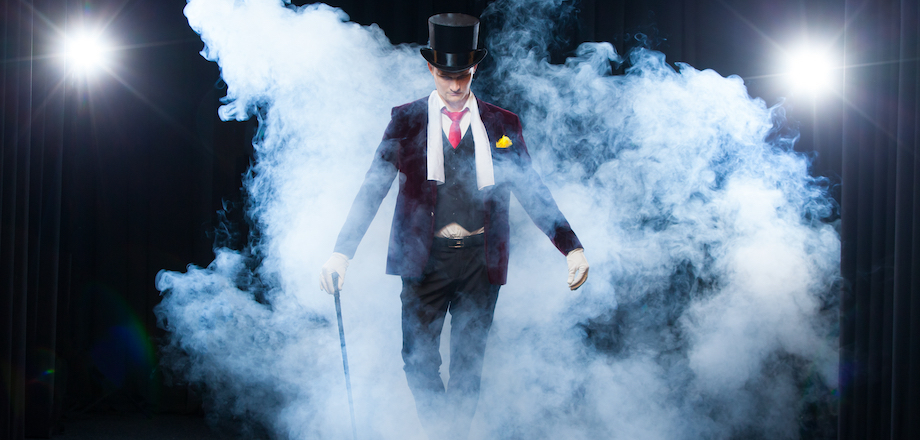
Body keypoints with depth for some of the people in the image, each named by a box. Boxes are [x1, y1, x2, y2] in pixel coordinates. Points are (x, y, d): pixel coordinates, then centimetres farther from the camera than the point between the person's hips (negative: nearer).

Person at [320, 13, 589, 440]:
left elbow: (532, 191, 5)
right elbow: (372, 188, 1)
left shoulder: (502, 124, 6)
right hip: (424, 258, -1)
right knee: (419, 357, -1)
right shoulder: (406, 121, 3)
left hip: (480, 260, 1)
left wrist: (572, 247, -7)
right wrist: (341, 251, -10)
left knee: (468, 362, 6)